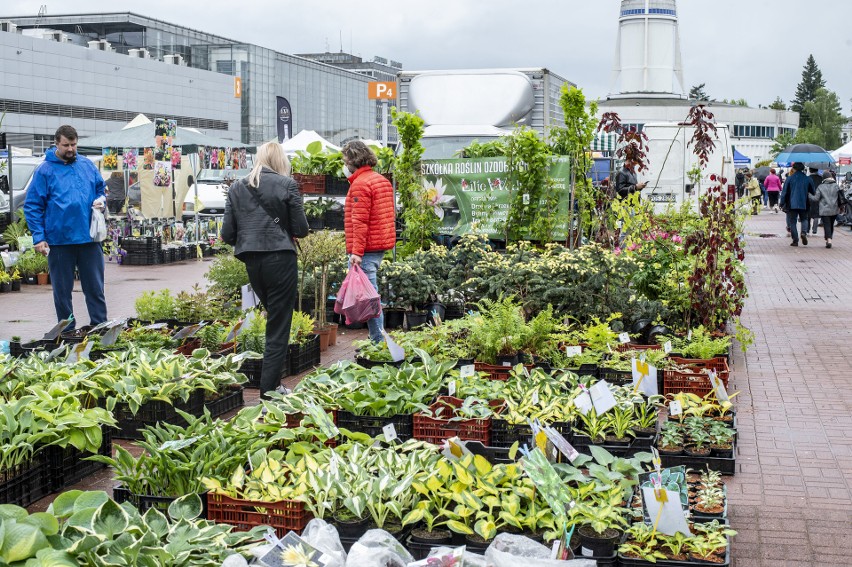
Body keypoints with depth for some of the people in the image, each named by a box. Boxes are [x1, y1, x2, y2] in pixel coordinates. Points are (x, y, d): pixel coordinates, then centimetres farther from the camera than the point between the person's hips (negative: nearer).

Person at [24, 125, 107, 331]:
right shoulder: (45, 170, -3)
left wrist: (101, 200, -2)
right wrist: (38, 237, -10)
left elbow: (101, 188, 22)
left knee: (95, 286, 6)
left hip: (89, 237, 3)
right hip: (59, 240, -2)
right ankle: (67, 331, 18)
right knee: (62, 290, 7)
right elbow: (32, 206, -3)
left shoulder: (87, 165, 8)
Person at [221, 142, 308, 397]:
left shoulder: (236, 188, 7)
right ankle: (268, 392, 0)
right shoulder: (287, 184, -5)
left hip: (251, 261, 5)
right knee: (278, 328, 1)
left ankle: (272, 383, 24)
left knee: (273, 316, 22)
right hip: (280, 259, -5)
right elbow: (301, 228, -4)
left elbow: (227, 234, 5)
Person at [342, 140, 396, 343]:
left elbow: (360, 221, -18)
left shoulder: (360, 184, -12)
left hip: (366, 249, -10)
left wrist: (357, 251, -20)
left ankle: (378, 341, -8)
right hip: (380, 246, 10)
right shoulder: (381, 180, 17)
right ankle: (379, 339, 19)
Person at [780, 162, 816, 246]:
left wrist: (782, 204, 4)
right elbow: (813, 192, 10)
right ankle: (804, 232, -11)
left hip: (792, 204, -2)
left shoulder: (789, 178, -2)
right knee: (804, 219, 18)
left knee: (792, 221, 4)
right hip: (804, 204, 2)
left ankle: (795, 240, 0)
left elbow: (784, 192, -2)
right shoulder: (808, 179, 3)